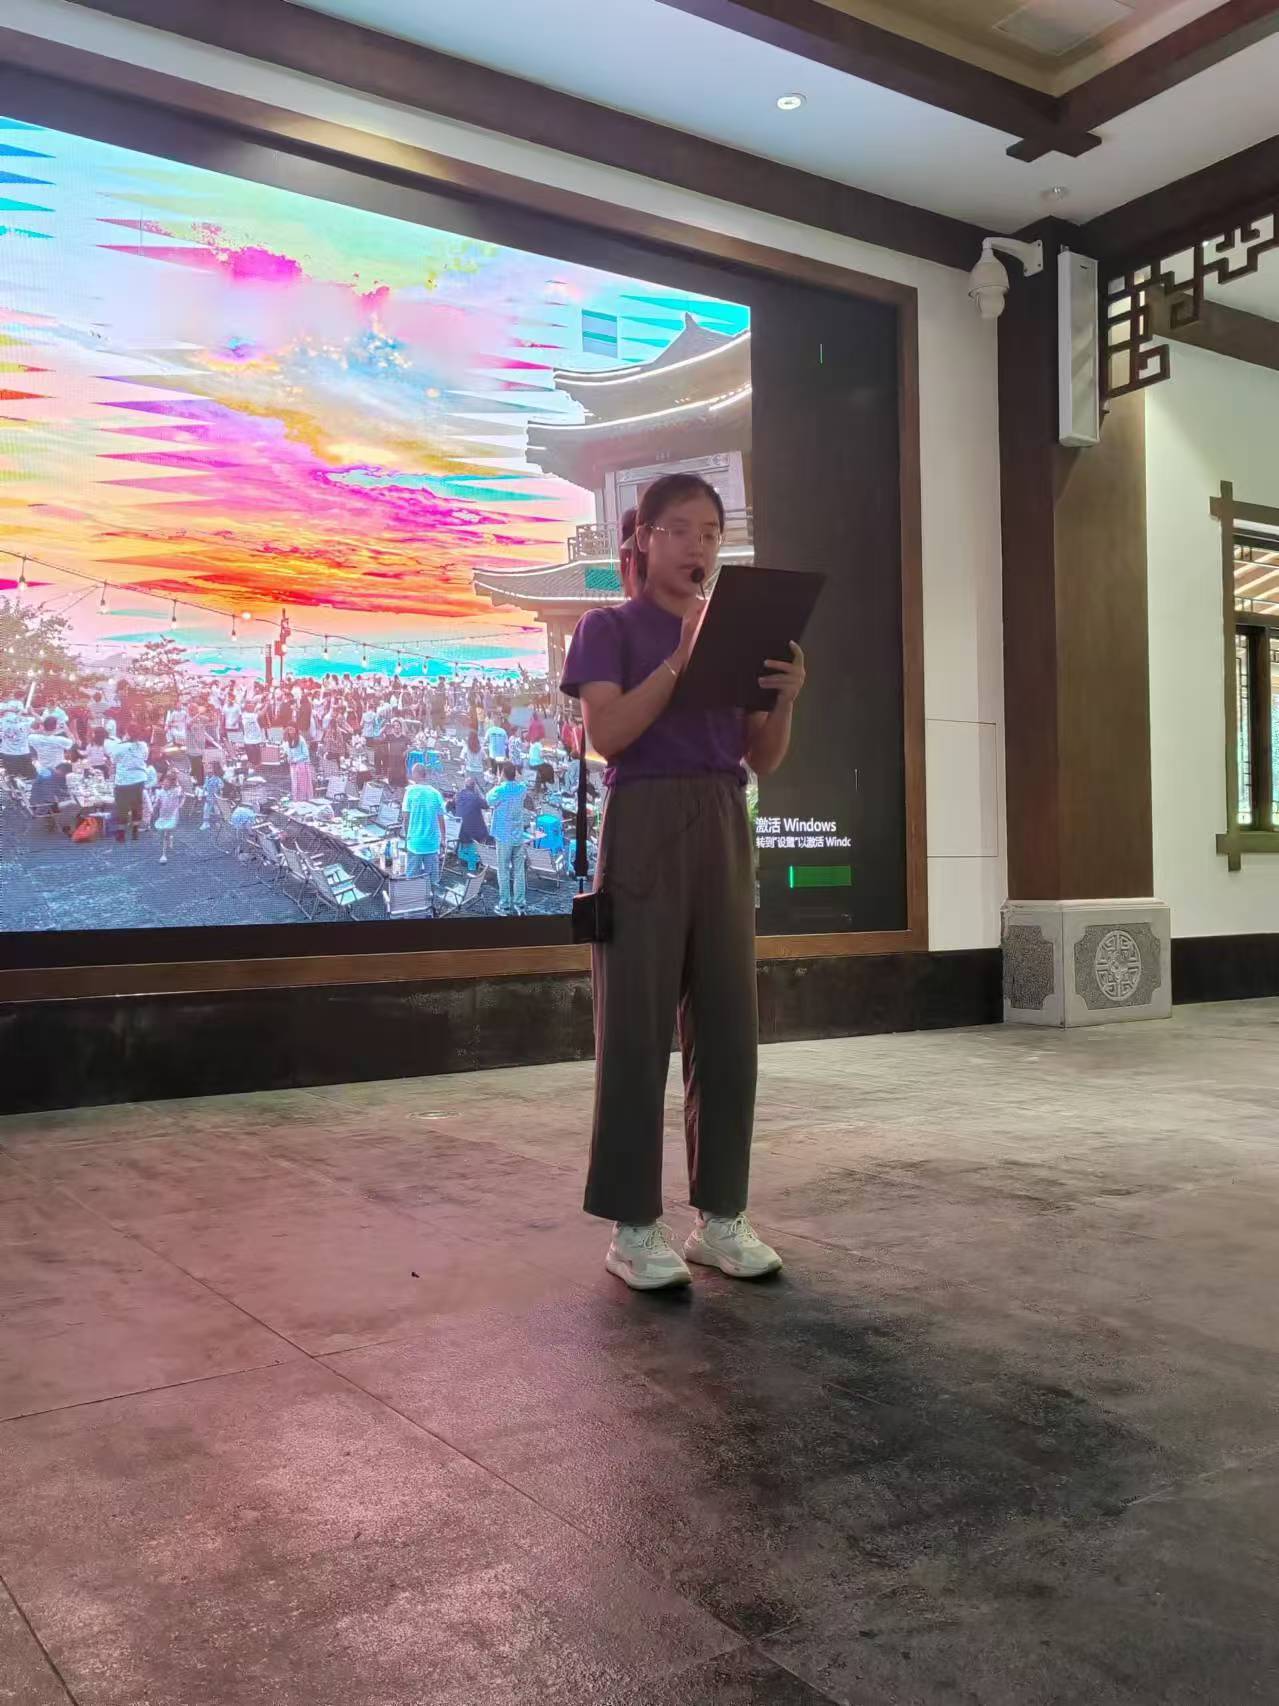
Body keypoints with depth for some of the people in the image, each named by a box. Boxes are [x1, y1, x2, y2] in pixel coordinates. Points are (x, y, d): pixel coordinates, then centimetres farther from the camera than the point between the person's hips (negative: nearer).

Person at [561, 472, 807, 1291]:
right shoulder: (610, 627, 3)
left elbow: (765, 760, 12)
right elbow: (608, 733, -12)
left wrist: (786, 697, -7)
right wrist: (681, 659, -19)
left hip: (725, 832, 5)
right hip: (646, 828, -5)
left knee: (729, 1028, 6)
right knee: (638, 1029, -3)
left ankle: (721, 1214, 17)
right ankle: (634, 1224, 6)